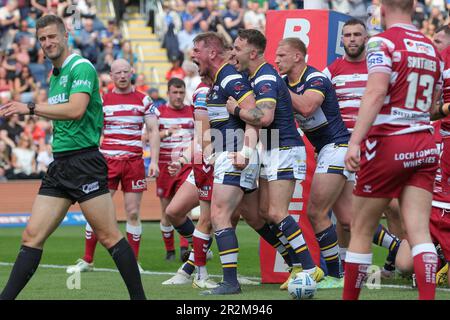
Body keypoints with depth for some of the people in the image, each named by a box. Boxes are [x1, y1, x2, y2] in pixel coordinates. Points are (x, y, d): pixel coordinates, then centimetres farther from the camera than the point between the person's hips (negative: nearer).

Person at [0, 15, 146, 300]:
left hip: (84, 162, -8)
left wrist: (31, 108, -18)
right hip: (59, 164, 8)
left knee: (109, 236, -6)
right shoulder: (55, 76, 19)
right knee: (32, 236, 3)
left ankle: (139, 296, 2)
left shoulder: (82, 67, -9)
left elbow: (75, 110, -22)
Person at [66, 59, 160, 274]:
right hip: (107, 161, 0)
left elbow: (153, 131, 4)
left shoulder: (143, 101, 6)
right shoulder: (102, 100, 8)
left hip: (134, 162, 0)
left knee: (133, 213, 1)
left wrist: (154, 161, -7)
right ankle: (87, 261, 6)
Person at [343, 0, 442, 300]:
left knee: (362, 231, 7)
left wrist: (355, 140, -27)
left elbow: (376, 92, -22)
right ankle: (428, 297, -14)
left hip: (388, 144, -5)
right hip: (424, 146, 5)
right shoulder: (431, 48, 12)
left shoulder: (383, 42, -8)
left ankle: (350, 298, 15)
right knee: (419, 231, -2)